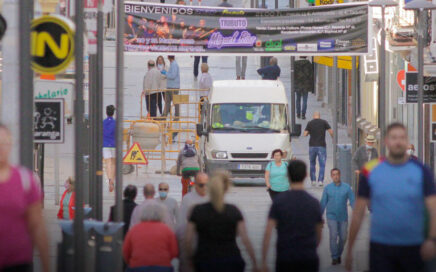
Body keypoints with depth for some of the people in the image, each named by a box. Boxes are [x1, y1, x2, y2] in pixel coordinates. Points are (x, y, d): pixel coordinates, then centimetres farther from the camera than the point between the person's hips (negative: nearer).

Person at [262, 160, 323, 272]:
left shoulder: (279, 201, -4)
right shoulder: (314, 203, 2)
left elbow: (268, 233, -8)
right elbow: (319, 235, 13)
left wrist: (263, 261, -5)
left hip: (285, 259, -1)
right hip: (309, 259, 1)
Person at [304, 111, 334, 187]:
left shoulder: (310, 123, 2)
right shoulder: (324, 122, 1)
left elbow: (305, 134, -3)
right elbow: (331, 131, -4)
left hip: (312, 146, 1)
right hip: (321, 146, -1)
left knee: (312, 164, 15)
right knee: (322, 164, 2)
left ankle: (313, 180, 14)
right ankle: (320, 180, -10)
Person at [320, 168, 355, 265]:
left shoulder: (347, 187, -1)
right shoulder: (327, 188, 2)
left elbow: (352, 201, 0)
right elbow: (323, 203, 8)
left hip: (343, 217, 1)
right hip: (331, 216, -1)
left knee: (343, 237, 4)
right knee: (333, 236, -14)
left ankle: (339, 255, 25)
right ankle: (334, 257, -9)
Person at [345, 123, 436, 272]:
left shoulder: (421, 171, 0)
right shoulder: (371, 171, 1)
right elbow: (358, 213, 6)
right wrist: (349, 248, 4)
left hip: (413, 247, 0)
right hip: (380, 247, 0)